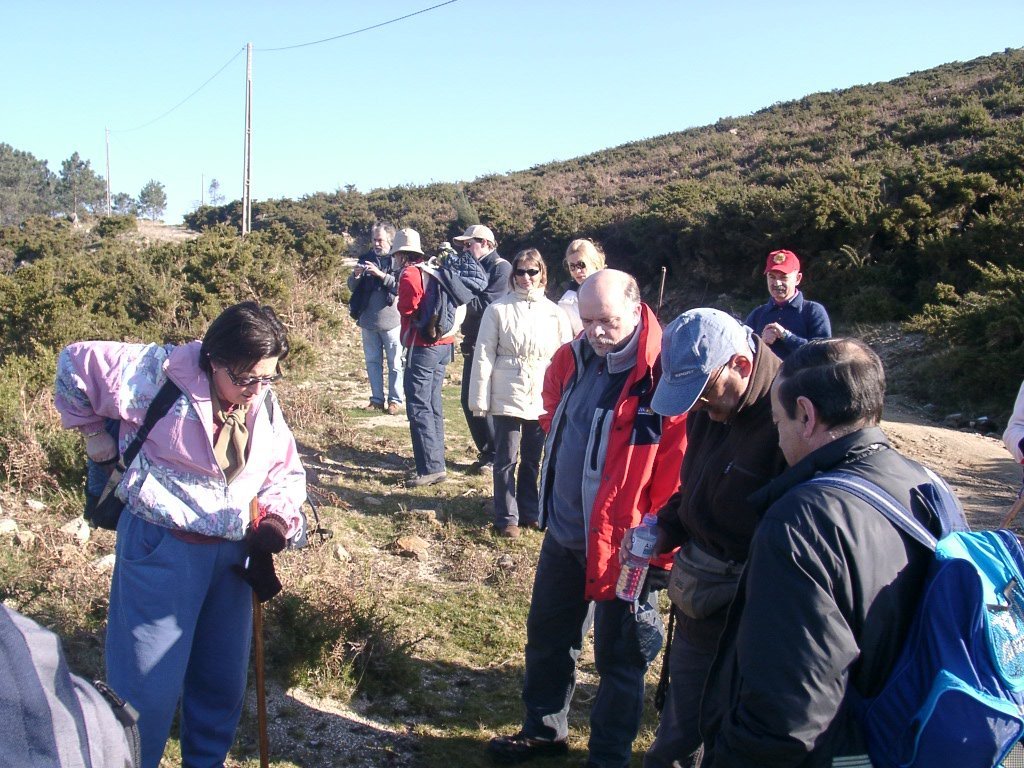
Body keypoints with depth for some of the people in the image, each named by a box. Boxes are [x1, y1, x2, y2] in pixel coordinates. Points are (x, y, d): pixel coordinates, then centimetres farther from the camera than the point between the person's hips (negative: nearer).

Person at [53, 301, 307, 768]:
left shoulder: (264, 403, 1)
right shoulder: (160, 375, -16)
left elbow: (286, 471, 12)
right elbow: (76, 362, -6)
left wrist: (278, 518, -6)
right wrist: (94, 432, 1)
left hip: (231, 554, 5)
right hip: (161, 549, -5)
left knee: (224, 682, 17)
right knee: (150, 684, 2)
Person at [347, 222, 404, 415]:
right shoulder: (366, 258, 9)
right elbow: (352, 287, 10)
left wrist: (381, 274, -24)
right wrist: (356, 275, -10)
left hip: (391, 321, -5)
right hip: (368, 321, 5)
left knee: (395, 363, 1)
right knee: (372, 362, 11)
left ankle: (396, 400, 8)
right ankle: (377, 399, 19)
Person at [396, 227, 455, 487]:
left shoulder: (410, 275, -11)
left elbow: (407, 311, -7)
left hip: (423, 347, -8)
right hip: (444, 344, 8)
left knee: (418, 407, -5)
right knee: (433, 405, 15)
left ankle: (431, 467, -8)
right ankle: (435, 462, 21)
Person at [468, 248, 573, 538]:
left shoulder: (555, 313, 4)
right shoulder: (498, 309, -3)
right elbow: (484, 355, -3)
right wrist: (480, 399, -6)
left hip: (542, 399, 2)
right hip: (506, 397, -2)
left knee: (533, 459, 14)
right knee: (506, 460, 5)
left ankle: (529, 512, 27)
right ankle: (507, 518, 15)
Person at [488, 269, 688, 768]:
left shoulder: (665, 376, -21)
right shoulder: (572, 359, 0)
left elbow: (676, 476, -20)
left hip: (622, 543, -7)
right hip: (563, 532, 7)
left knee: (618, 658, 10)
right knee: (547, 635, 22)